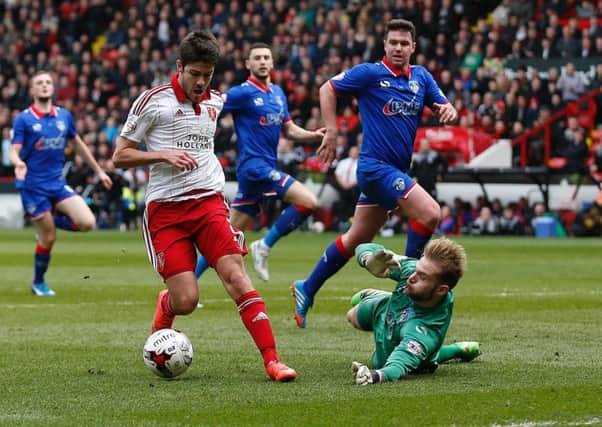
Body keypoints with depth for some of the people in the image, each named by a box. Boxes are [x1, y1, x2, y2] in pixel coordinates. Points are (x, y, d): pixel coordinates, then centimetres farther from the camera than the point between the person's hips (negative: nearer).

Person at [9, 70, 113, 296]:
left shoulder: (64, 115, 7)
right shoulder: (23, 119, -6)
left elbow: (77, 144, 19)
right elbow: (14, 152, -11)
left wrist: (98, 171, 22)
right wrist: (18, 163, -35)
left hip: (58, 183, 4)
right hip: (33, 186, -4)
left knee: (87, 222, -14)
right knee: (48, 238, -4)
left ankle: (52, 221, 15)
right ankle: (38, 283, 19)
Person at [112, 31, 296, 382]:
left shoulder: (216, 102, 12)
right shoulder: (153, 101, -2)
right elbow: (120, 156, -1)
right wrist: (163, 155, -13)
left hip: (209, 202, 3)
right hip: (165, 209, -3)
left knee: (236, 276, -16)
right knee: (185, 301, -11)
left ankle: (272, 360, -18)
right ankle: (164, 309, 27)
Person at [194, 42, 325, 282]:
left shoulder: (278, 94, 16)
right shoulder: (244, 92, -8)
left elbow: (289, 130, 21)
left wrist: (314, 135, 5)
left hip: (267, 168, 8)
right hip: (254, 165, -8)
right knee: (308, 201, -18)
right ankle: (264, 247, -5)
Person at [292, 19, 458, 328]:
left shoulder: (421, 77, 9)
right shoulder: (370, 73, -7)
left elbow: (443, 107, 13)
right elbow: (328, 89, 1)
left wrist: (448, 110, -12)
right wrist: (332, 132, -5)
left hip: (397, 171, 7)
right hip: (376, 166, -7)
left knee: (357, 239, 13)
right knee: (430, 212, -22)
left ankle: (307, 290, 25)